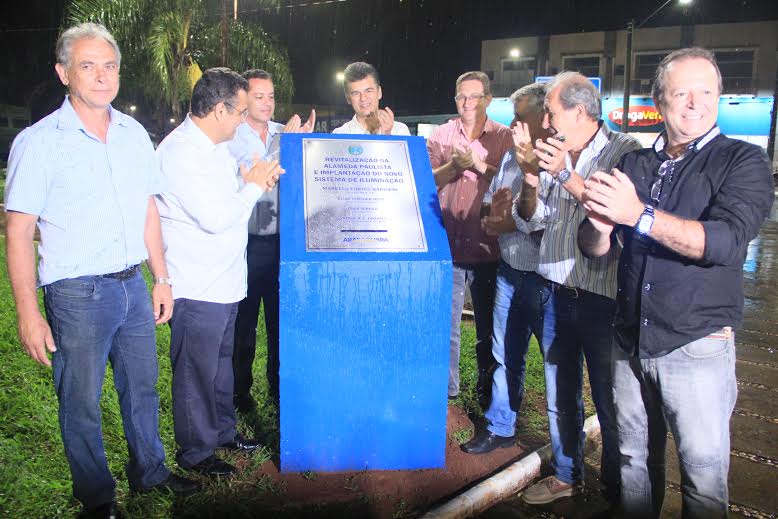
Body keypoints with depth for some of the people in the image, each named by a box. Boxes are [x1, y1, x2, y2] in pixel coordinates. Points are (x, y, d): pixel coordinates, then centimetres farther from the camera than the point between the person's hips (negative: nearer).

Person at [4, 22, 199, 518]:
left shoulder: (135, 134, 6)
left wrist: (162, 278, 12)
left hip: (133, 286, 5)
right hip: (76, 295, -5)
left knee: (142, 387, 18)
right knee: (81, 403, 9)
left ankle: (150, 471, 40)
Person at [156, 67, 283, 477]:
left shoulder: (214, 146, 10)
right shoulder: (180, 152, -21)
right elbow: (215, 218, -26)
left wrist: (255, 178, 3)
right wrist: (254, 186, -13)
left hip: (223, 282, 10)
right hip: (197, 289, -10)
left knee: (221, 361, 23)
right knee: (196, 371, 6)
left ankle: (222, 429, 40)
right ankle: (195, 451, 23)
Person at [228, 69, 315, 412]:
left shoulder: (286, 133, 9)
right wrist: (283, 146, -19)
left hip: (280, 239, 3)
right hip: (246, 242, -3)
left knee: (280, 316, 11)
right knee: (244, 319, 8)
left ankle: (279, 385, 27)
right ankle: (240, 390, 24)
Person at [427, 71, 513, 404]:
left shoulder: (504, 137, 3)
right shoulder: (440, 135, 8)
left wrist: (480, 166, -18)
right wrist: (452, 167, -16)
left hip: (487, 248, -1)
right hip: (447, 245, 1)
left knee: (488, 324, 13)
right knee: (445, 323, 7)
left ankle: (487, 388, 31)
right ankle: (446, 389, 23)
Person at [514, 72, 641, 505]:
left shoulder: (625, 151, -9)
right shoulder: (554, 154, 8)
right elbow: (531, 216, 8)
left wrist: (568, 176, -24)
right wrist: (531, 178, -9)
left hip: (602, 296, -6)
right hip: (555, 291, 6)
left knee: (610, 404, 5)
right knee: (560, 394, 18)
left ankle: (617, 492, 25)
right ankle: (567, 475, 37)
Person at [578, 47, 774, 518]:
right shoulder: (635, 165, 9)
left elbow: (727, 241, -20)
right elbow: (594, 249, 4)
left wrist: (640, 215, -30)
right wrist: (599, 226, -19)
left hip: (698, 346, -4)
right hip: (631, 342, 4)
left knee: (704, 477, 5)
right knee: (635, 461, 18)